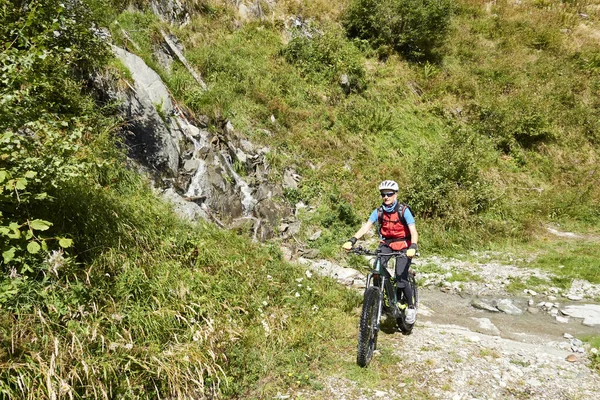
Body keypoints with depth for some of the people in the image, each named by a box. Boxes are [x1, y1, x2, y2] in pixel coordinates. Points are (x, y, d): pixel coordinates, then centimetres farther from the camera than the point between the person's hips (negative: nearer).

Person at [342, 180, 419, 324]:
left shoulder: (403, 210, -16)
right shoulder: (379, 212, -7)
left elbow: (413, 232, -24)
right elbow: (366, 227, -17)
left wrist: (413, 247, -44)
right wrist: (351, 240, -32)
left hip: (403, 245, -3)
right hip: (386, 244, 3)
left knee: (401, 279, -12)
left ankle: (411, 307, 12)